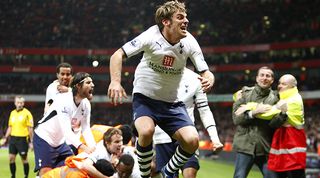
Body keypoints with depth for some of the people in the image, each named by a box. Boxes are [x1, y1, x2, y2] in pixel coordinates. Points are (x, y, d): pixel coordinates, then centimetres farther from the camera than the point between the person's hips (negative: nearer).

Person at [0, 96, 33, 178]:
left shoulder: (27, 113, -6)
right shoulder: (12, 113, 12)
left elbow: (30, 128, -7)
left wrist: (30, 141, -10)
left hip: (23, 139, -6)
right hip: (13, 138, 6)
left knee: (24, 159, 1)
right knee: (11, 158, 5)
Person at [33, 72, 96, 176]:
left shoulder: (86, 104, -6)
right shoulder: (63, 100, -29)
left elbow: (86, 129, -6)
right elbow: (66, 130, -36)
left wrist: (93, 148, -23)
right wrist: (83, 147, -46)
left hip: (60, 141, 8)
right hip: (44, 138, -8)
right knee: (46, 172, -14)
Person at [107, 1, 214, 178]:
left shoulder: (189, 42, -9)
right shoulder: (151, 37, -19)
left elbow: (205, 72, -7)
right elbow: (117, 55, -17)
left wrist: (208, 79, -32)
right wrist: (115, 81, -33)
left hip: (172, 103, 4)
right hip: (144, 97, -3)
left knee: (192, 140, -16)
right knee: (146, 131, -33)